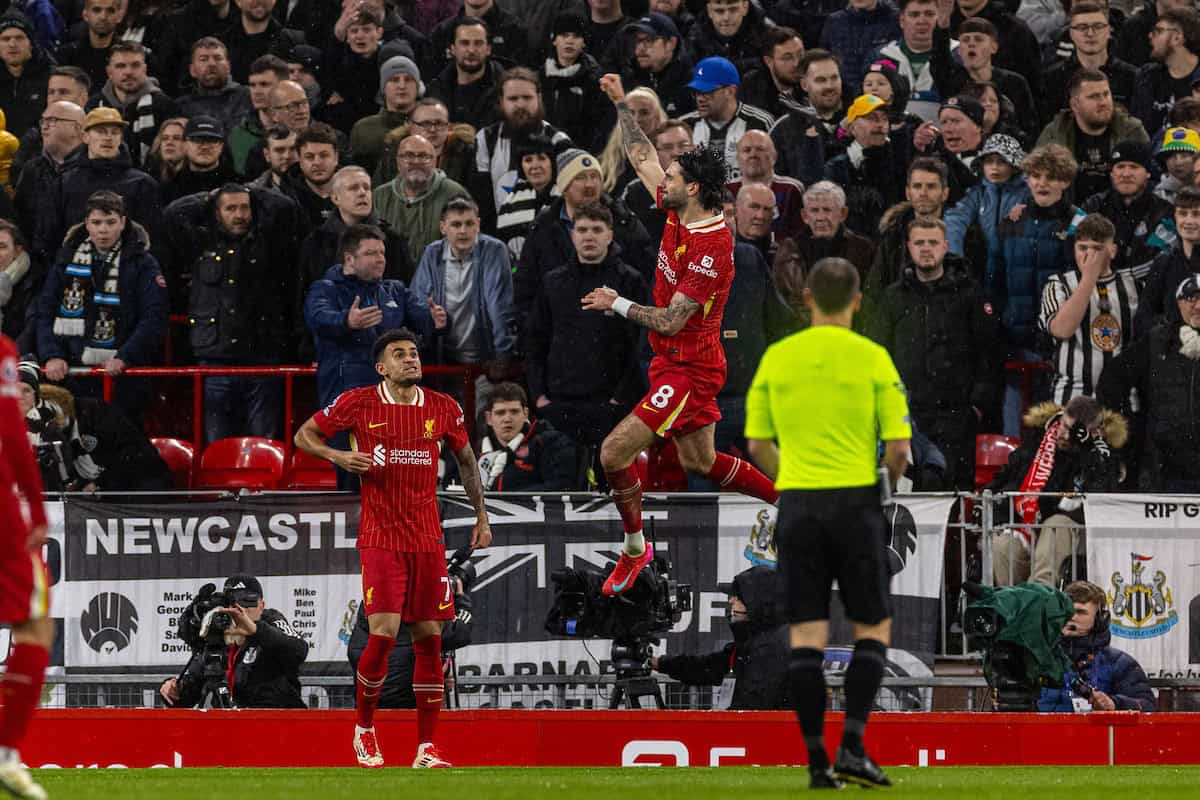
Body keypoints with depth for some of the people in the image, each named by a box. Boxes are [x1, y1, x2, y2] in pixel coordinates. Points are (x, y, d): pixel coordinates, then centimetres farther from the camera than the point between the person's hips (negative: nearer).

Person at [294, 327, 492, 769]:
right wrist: (338, 457, -11)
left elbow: (466, 459, 22)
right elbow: (304, 435, 7)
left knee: (429, 637, 2)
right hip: (380, 539, -3)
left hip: (428, 540, 3)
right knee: (384, 632, -14)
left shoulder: (443, 408, 6)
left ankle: (426, 748, 6)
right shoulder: (358, 403, -3)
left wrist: (481, 515, 20)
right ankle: (364, 728, 10)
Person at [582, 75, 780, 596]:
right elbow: (641, 158, 14)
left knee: (615, 452, -11)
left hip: (688, 370, -10)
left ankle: (635, 548, 4)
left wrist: (618, 305, -12)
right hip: (676, 363, 10)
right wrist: (621, 103, 12)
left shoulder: (711, 249, -26)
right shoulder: (679, 215, -1)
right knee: (699, 461, 20)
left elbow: (670, 321, -24)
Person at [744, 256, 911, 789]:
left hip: (796, 505, 2)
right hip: (856, 502, -2)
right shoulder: (872, 359, -4)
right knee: (873, 629, 9)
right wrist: (890, 481, 16)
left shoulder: (776, 357, 5)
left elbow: (758, 445, 7)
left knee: (806, 635, 3)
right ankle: (852, 746, -6)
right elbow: (898, 448, -5)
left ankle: (817, 762, 0)